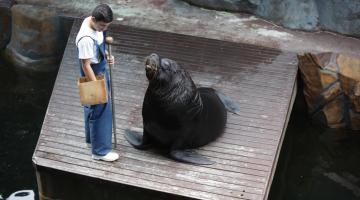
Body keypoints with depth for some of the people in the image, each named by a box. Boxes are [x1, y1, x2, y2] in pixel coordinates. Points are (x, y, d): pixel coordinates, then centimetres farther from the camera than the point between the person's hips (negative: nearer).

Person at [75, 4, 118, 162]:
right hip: (93, 76, -9)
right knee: (100, 111, 0)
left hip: (101, 71, 9)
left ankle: (91, 138, 43)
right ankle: (100, 151, 11)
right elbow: (86, 66, -28)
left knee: (92, 109, 24)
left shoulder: (94, 23, -5)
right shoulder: (86, 38, -33)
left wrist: (106, 55, -2)